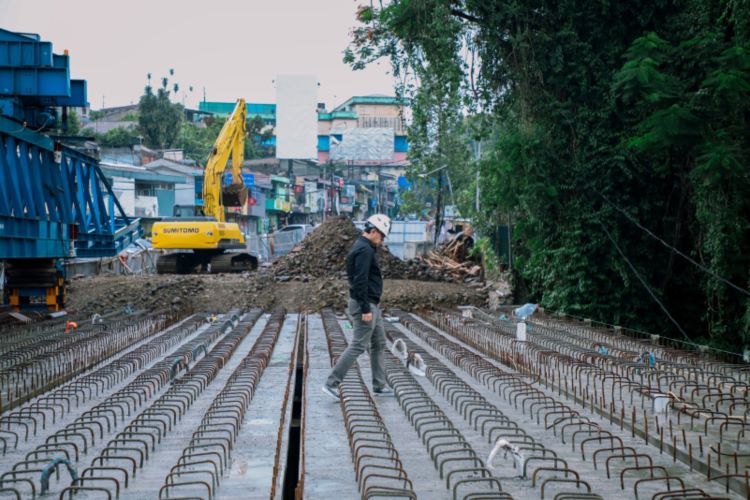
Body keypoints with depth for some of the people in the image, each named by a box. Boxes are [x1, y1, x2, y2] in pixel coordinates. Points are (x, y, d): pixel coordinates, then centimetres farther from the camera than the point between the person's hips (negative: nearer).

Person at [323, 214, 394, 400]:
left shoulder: (364, 248, 15)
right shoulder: (365, 250, -19)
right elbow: (360, 281, -25)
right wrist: (365, 309, -25)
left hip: (371, 305, 11)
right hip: (365, 304, -11)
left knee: (379, 343, 14)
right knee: (358, 346, -8)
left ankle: (379, 385, 20)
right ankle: (331, 383, -6)